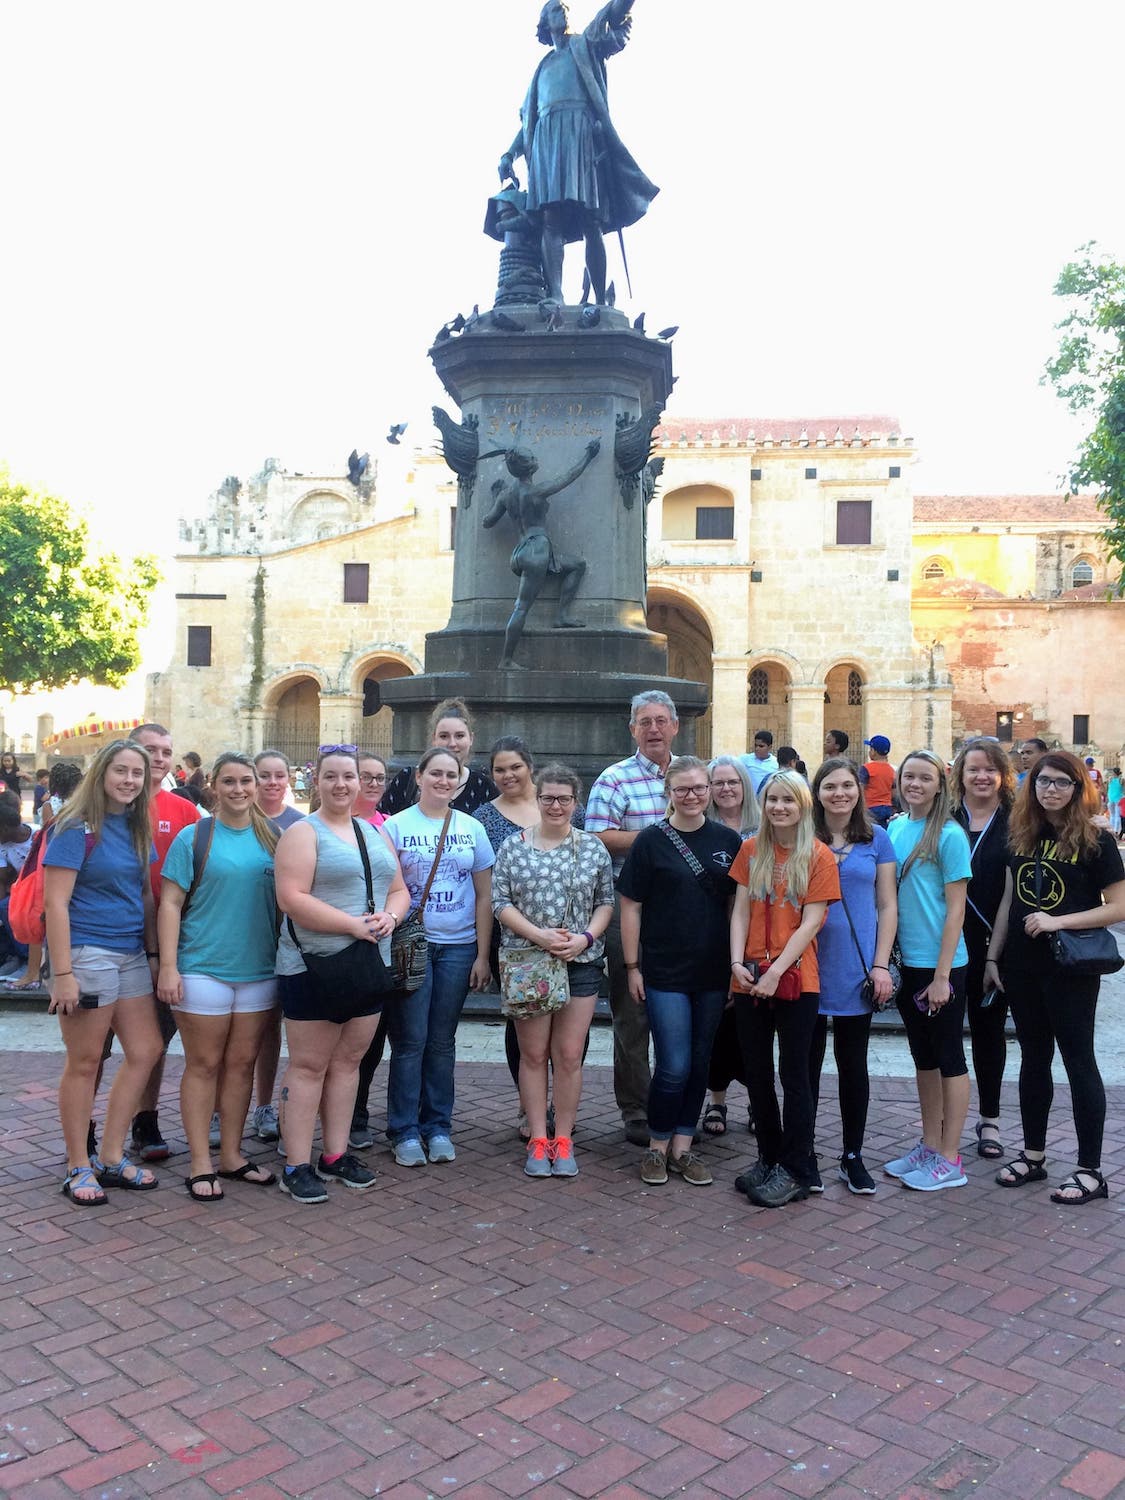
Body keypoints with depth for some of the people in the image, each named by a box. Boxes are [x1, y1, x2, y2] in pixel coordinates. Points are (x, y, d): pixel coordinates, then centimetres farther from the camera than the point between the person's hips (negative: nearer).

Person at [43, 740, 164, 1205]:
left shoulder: (137, 829, 10)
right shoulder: (76, 827, -10)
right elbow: (55, 901, -14)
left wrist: (153, 953, 13)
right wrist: (61, 973, -18)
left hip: (132, 954, 7)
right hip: (87, 953, -7)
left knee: (144, 1052, 8)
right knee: (84, 1064, 3)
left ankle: (111, 1158, 22)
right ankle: (79, 1168, 18)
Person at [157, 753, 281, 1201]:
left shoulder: (271, 839, 8)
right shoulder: (193, 838, -3)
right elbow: (170, 903, -5)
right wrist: (168, 966, -11)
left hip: (259, 971, 4)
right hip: (203, 969, -3)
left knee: (242, 1064, 10)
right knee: (204, 1065, 4)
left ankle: (232, 1156, 22)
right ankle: (200, 1164, 13)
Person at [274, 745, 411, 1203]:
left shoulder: (375, 833, 14)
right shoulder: (303, 832, -7)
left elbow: (399, 890, 16)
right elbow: (292, 898, -18)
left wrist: (390, 916, -7)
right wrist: (354, 925, -20)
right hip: (313, 968, -6)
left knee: (347, 1062, 13)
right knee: (309, 1066, 1)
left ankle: (335, 1156, 24)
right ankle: (296, 1166, 9)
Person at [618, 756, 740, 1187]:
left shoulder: (728, 841, 5)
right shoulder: (651, 841, -4)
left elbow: (737, 904, 11)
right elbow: (631, 907, -2)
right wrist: (632, 966, -5)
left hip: (713, 973, 4)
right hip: (665, 972, -3)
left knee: (699, 1062, 11)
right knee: (674, 1066, -5)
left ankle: (682, 1147, 24)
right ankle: (657, 1147, 15)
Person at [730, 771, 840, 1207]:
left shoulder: (819, 857, -5)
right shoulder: (750, 851, 6)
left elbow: (811, 922, -10)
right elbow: (740, 911, 5)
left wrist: (776, 971, -16)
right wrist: (737, 963, -9)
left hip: (796, 981, -4)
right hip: (750, 982, 4)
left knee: (793, 1074, 3)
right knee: (757, 1073, 13)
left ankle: (796, 1170, 16)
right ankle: (769, 1158, 28)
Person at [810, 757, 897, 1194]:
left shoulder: (875, 839, 3)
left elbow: (887, 905, 4)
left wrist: (881, 965, -3)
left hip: (856, 969, 1)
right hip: (809, 966, 0)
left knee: (853, 1064, 10)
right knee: (807, 1062, 9)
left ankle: (853, 1157, 22)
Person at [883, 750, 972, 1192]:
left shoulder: (949, 835, -12)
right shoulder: (894, 829, 6)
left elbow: (956, 909, -13)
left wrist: (942, 974, -16)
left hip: (941, 964, -6)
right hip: (907, 962, 7)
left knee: (949, 1057, 5)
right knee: (923, 1056, 16)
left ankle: (950, 1160, 14)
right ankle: (929, 1146, 28)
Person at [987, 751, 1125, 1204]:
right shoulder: (1021, 835, 5)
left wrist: (1058, 921, -20)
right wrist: (992, 956, 8)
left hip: (1070, 968, -5)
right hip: (1022, 964, 5)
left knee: (1079, 1061, 2)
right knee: (1033, 1058, 14)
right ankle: (1033, 1155, 26)